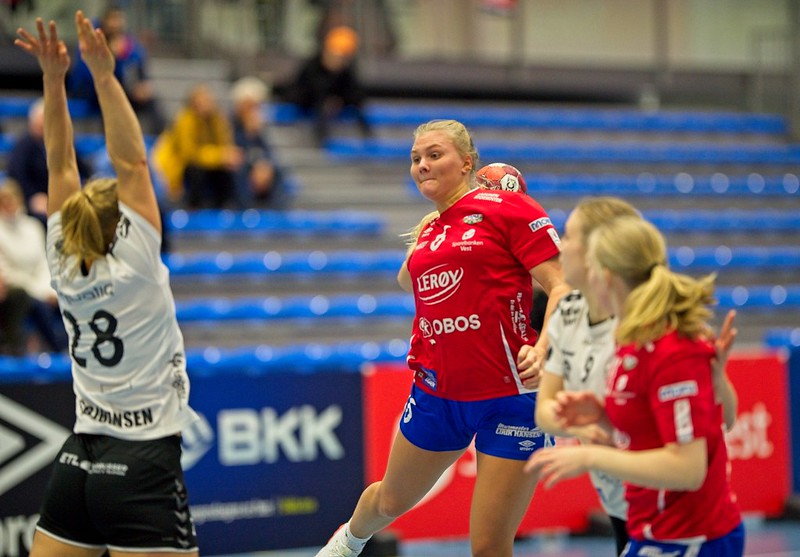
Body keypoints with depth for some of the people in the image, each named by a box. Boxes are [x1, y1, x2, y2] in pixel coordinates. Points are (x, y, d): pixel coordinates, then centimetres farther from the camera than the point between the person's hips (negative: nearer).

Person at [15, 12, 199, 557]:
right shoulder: (133, 265, -8)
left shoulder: (65, 267, 6)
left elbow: (61, 166, 7)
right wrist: (103, 74, -12)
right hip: (145, 463, -6)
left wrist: (54, 78, 5)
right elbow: (132, 162, -11)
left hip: (78, 460, 6)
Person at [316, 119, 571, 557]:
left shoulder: (507, 207, -8)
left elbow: (562, 287, -15)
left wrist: (542, 350, -29)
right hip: (437, 394, 6)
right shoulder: (427, 234, 12)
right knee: (390, 501, 26)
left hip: (511, 398, -6)